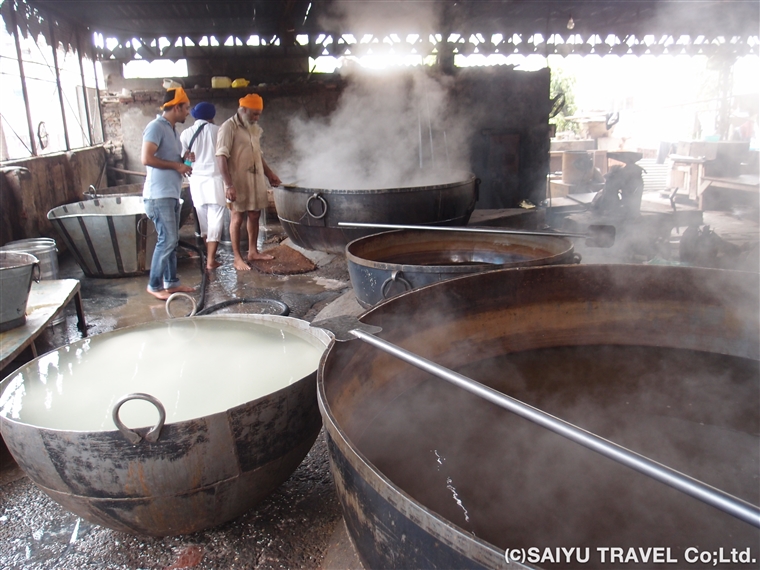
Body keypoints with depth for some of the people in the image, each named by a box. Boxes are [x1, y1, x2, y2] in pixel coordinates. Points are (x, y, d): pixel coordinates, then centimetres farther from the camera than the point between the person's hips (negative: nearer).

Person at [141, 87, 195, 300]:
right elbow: (147, 158, -22)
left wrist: (184, 160, 8)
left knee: (172, 240, 12)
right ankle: (154, 285, 3)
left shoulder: (172, 129, 17)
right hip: (159, 194, -9)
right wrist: (177, 165, -15)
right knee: (167, 240, -8)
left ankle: (171, 282, 21)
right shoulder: (156, 127, -12)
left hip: (171, 194, 10)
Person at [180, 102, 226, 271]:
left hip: (196, 180, 3)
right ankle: (211, 260, -6)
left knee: (203, 220, 15)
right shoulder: (216, 130, -1)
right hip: (214, 179, -3)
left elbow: (183, 157, 4)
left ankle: (209, 255, 27)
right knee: (216, 220, -2)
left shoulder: (186, 133, 5)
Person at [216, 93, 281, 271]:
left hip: (256, 180, 7)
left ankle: (253, 252, 26)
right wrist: (229, 185, -26)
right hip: (238, 182, -7)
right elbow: (221, 157, -19)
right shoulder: (228, 127, -12)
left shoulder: (254, 128, 12)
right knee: (237, 218, 1)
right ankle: (237, 258, 9)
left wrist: (269, 173, 21)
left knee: (254, 216, 13)